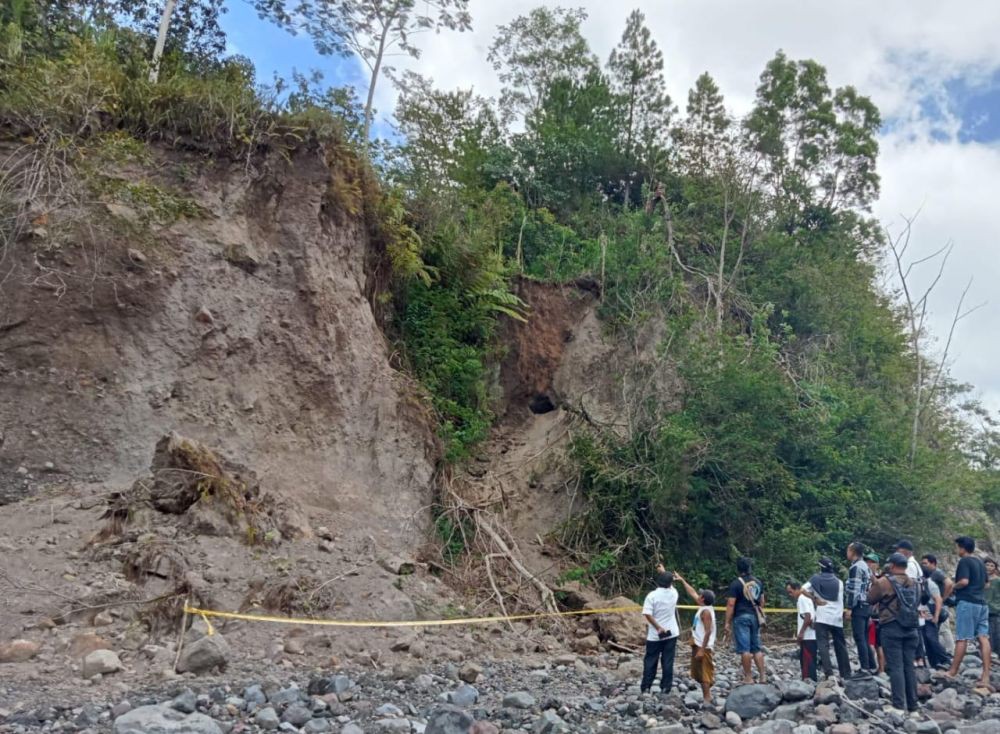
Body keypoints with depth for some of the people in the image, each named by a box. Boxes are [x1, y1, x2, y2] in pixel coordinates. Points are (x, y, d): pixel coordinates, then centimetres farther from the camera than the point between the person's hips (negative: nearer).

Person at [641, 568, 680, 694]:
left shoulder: (652, 595, -13)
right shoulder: (673, 593, -3)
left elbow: (647, 614, -21)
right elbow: (670, 584, 21)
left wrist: (658, 628, -15)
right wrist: (664, 572, 30)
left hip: (655, 635, -2)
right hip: (671, 633, 2)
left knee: (650, 661, 7)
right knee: (668, 661, 8)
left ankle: (646, 687, 11)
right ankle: (665, 687, 10)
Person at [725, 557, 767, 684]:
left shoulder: (736, 584, -10)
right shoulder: (758, 582, 9)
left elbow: (731, 604, -13)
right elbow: (762, 602, 17)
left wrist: (727, 622, -9)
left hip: (741, 617, -6)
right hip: (755, 617, 6)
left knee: (744, 649, -3)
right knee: (757, 648, 14)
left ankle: (748, 677, -2)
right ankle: (762, 676, 12)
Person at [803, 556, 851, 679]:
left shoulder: (816, 579, 2)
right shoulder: (838, 582, 12)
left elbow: (803, 590, -10)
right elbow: (841, 599, 18)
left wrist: (815, 600, -4)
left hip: (822, 617, -4)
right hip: (837, 618, 4)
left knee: (823, 645, -8)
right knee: (840, 646, 13)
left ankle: (828, 672, -20)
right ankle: (846, 673, 17)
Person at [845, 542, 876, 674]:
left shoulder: (856, 567, -12)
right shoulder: (865, 566, 18)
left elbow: (854, 589, -18)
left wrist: (849, 608, -17)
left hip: (859, 606, -10)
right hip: (867, 606, 10)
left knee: (859, 638, -7)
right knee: (864, 638, 14)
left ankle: (865, 669, -8)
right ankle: (872, 666, 17)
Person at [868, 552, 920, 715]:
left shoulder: (885, 582, -10)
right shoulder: (912, 583, 7)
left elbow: (870, 599, 0)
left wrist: (874, 584, 17)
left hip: (891, 628, -5)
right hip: (910, 628, 5)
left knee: (895, 667, -4)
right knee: (909, 666, 10)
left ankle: (899, 705, -7)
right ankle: (912, 704, 14)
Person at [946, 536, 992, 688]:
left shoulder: (964, 561, -9)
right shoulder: (980, 563, 17)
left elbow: (964, 581, -19)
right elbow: (985, 584, 24)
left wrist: (953, 587, -2)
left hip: (967, 602, -8)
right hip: (982, 603, 8)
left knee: (962, 638, -3)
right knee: (983, 638, 1)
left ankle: (953, 672, 5)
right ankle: (986, 676, -2)